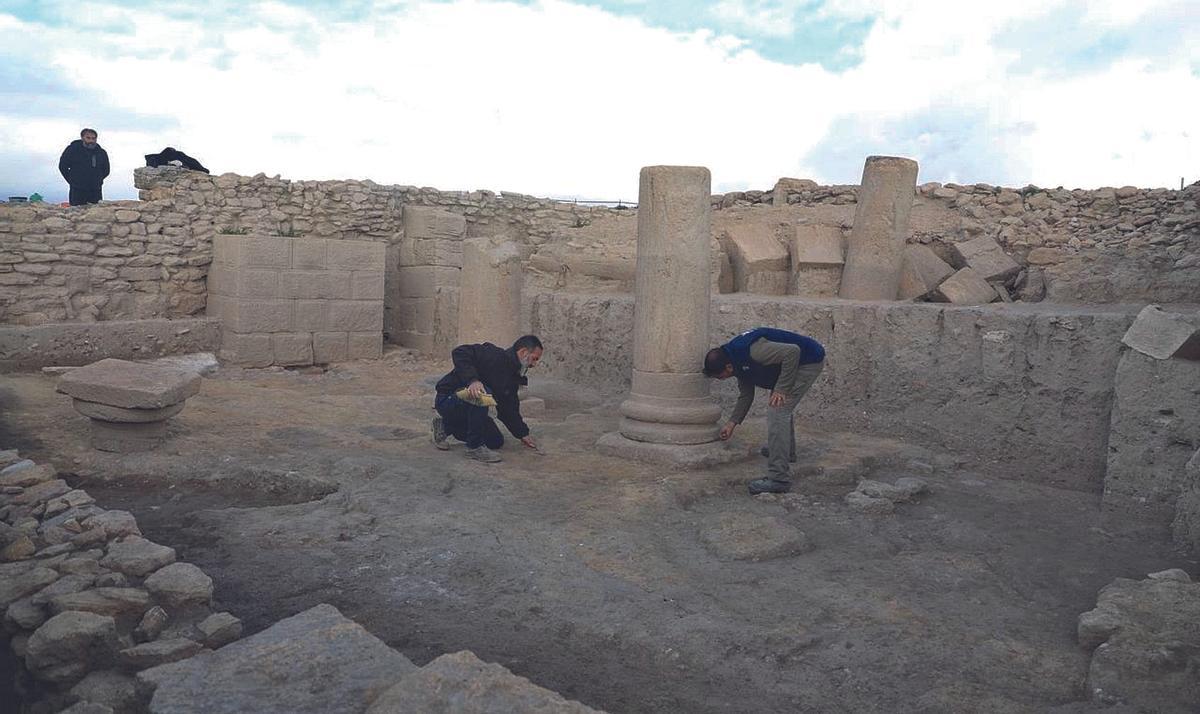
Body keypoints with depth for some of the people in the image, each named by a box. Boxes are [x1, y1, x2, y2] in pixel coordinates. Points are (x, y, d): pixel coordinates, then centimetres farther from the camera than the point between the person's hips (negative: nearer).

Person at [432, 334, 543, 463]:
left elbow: (509, 409, 15)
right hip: (447, 398, -9)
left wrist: (523, 434, 11)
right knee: (483, 394, -36)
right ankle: (475, 447, -22)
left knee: (496, 442, 10)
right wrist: (472, 380, -42)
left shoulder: (512, 377, 7)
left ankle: (446, 426, 19)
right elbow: (459, 352, -32)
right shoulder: (495, 356, -21)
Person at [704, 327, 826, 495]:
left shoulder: (751, 350, -29)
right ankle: (787, 451, 52)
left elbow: (792, 352, -32)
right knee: (783, 407, 27)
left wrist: (781, 389, -27)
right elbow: (746, 395, 17)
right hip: (799, 362, 10)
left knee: (778, 411, -16)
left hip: (809, 361, -10)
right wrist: (732, 423, 16)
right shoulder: (739, 361, 4)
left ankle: (779, 479, -17)